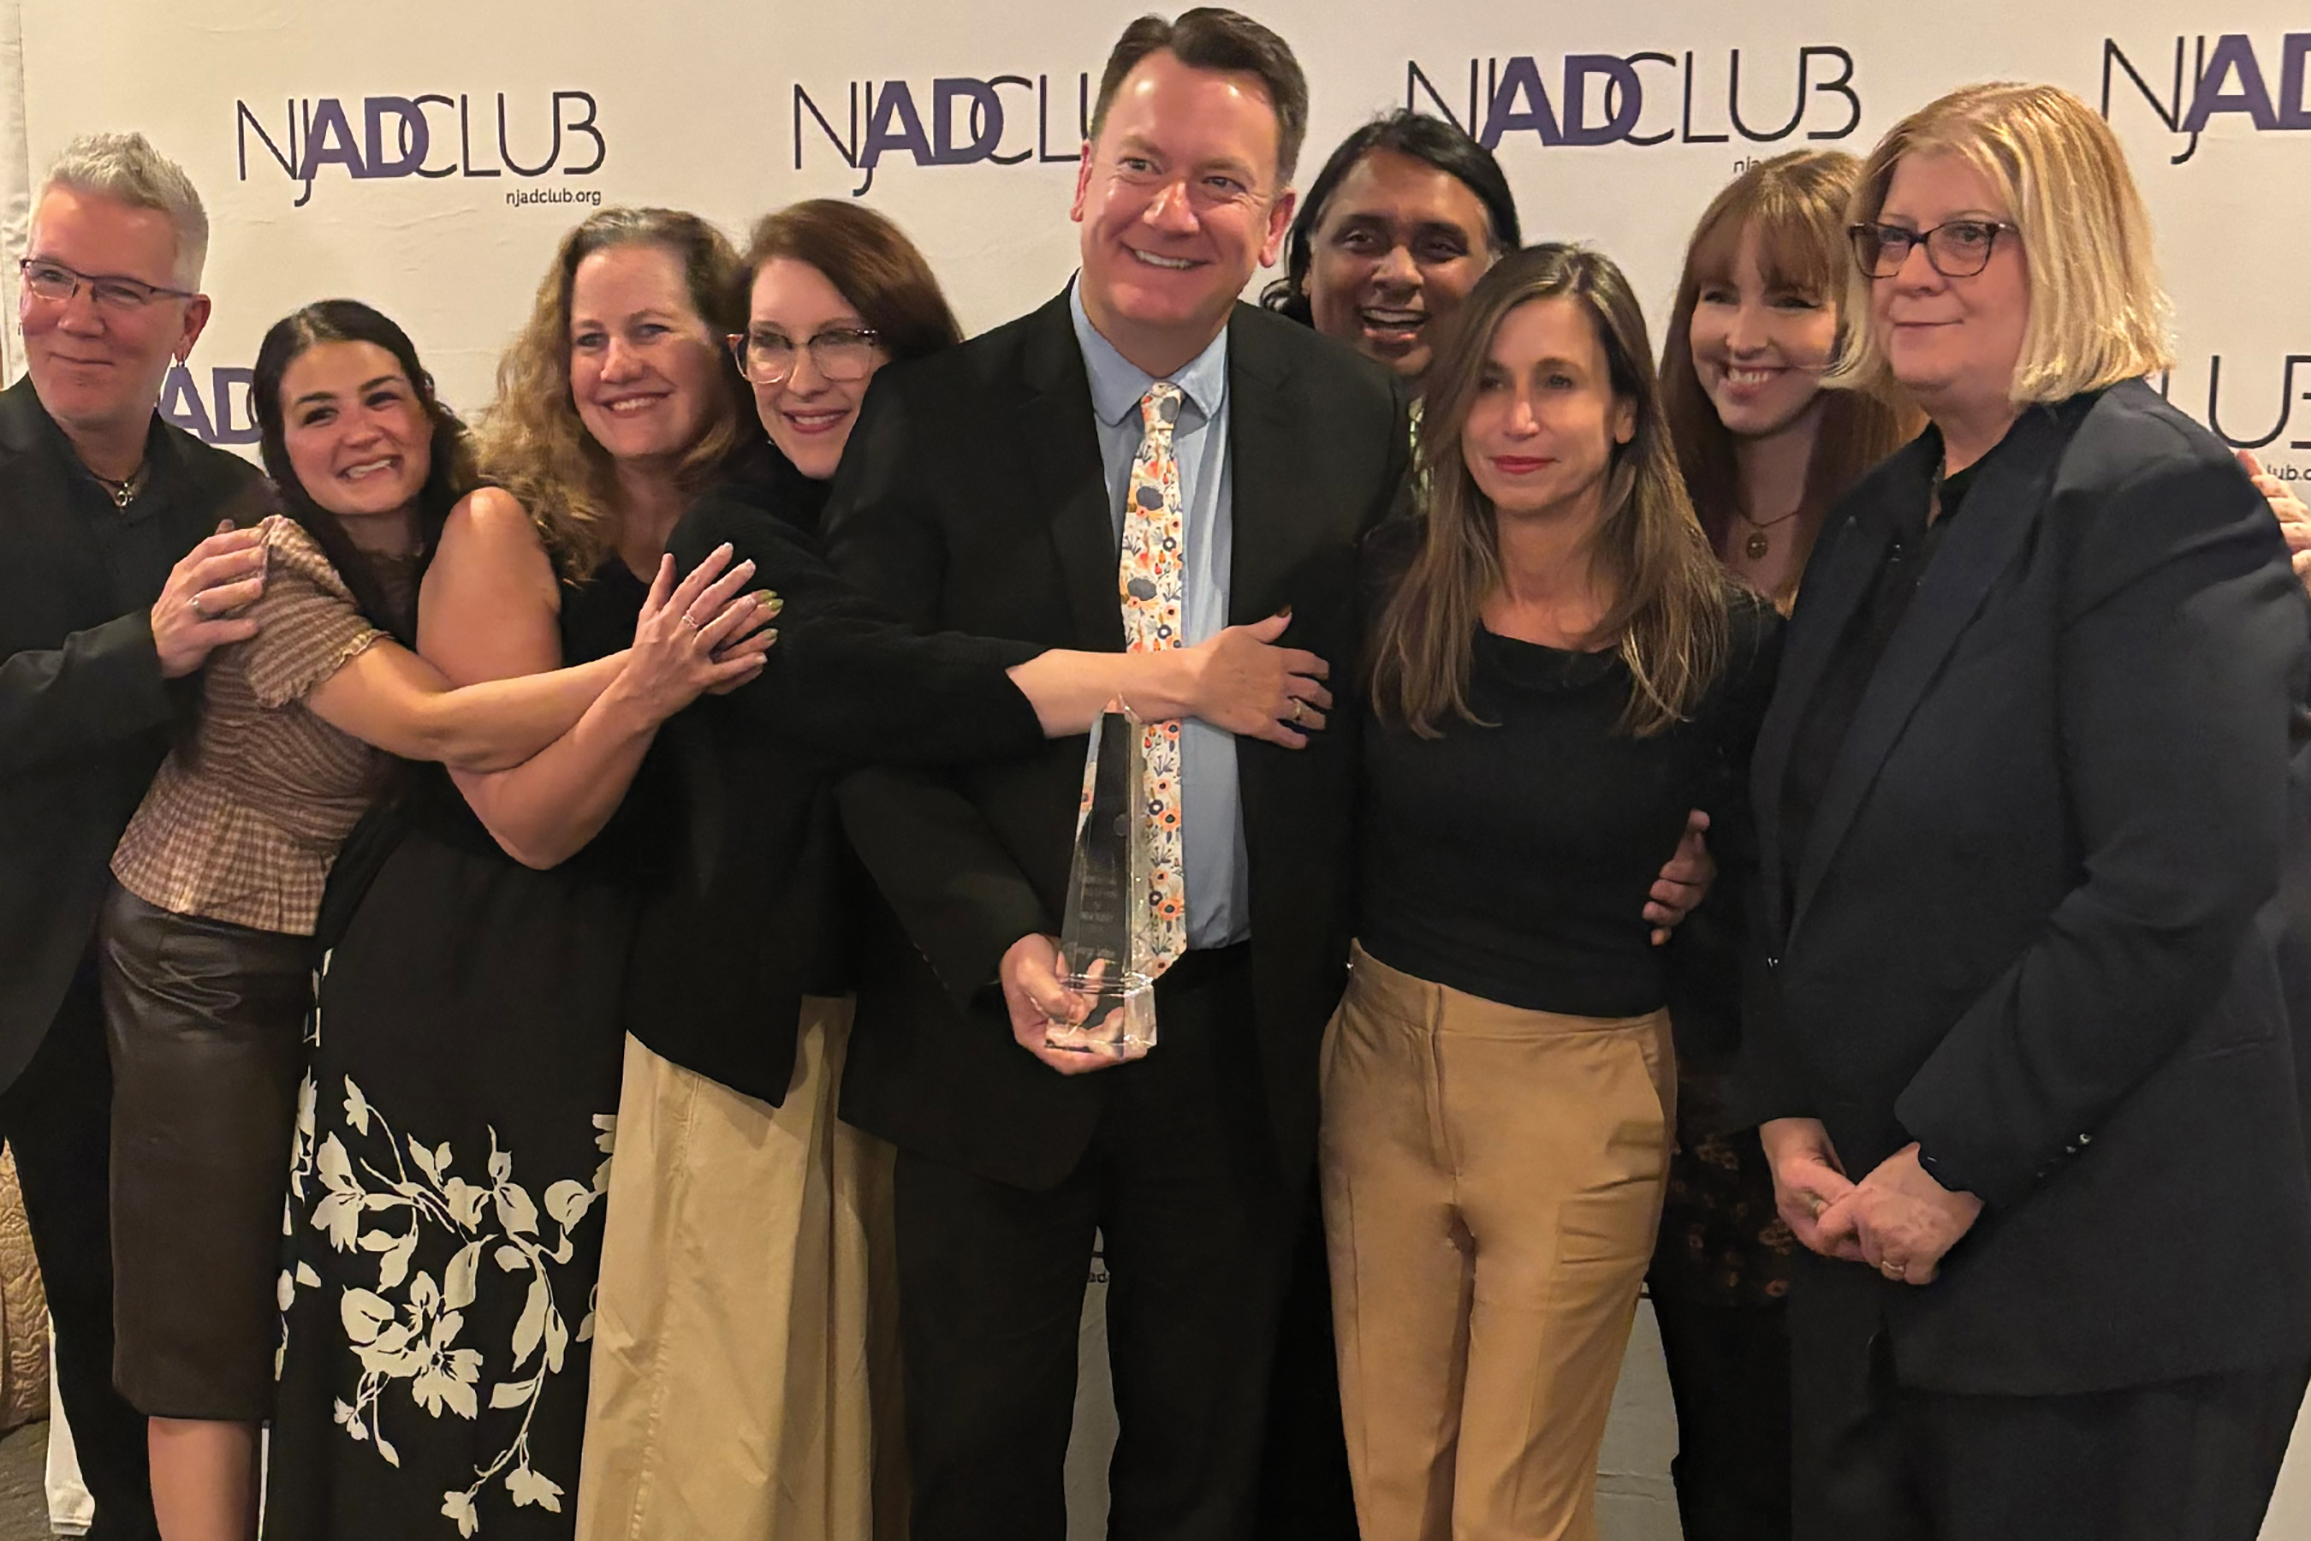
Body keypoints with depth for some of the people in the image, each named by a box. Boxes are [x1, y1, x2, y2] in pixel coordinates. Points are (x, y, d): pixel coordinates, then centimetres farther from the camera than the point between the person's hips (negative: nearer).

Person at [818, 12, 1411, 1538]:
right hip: (999, 1017, -1)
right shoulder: (935, 416, -6)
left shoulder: (1354, 414, -1)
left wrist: (1340, 979, -3)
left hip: (1243, 1035, 1)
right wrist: (1003, 944, -19)